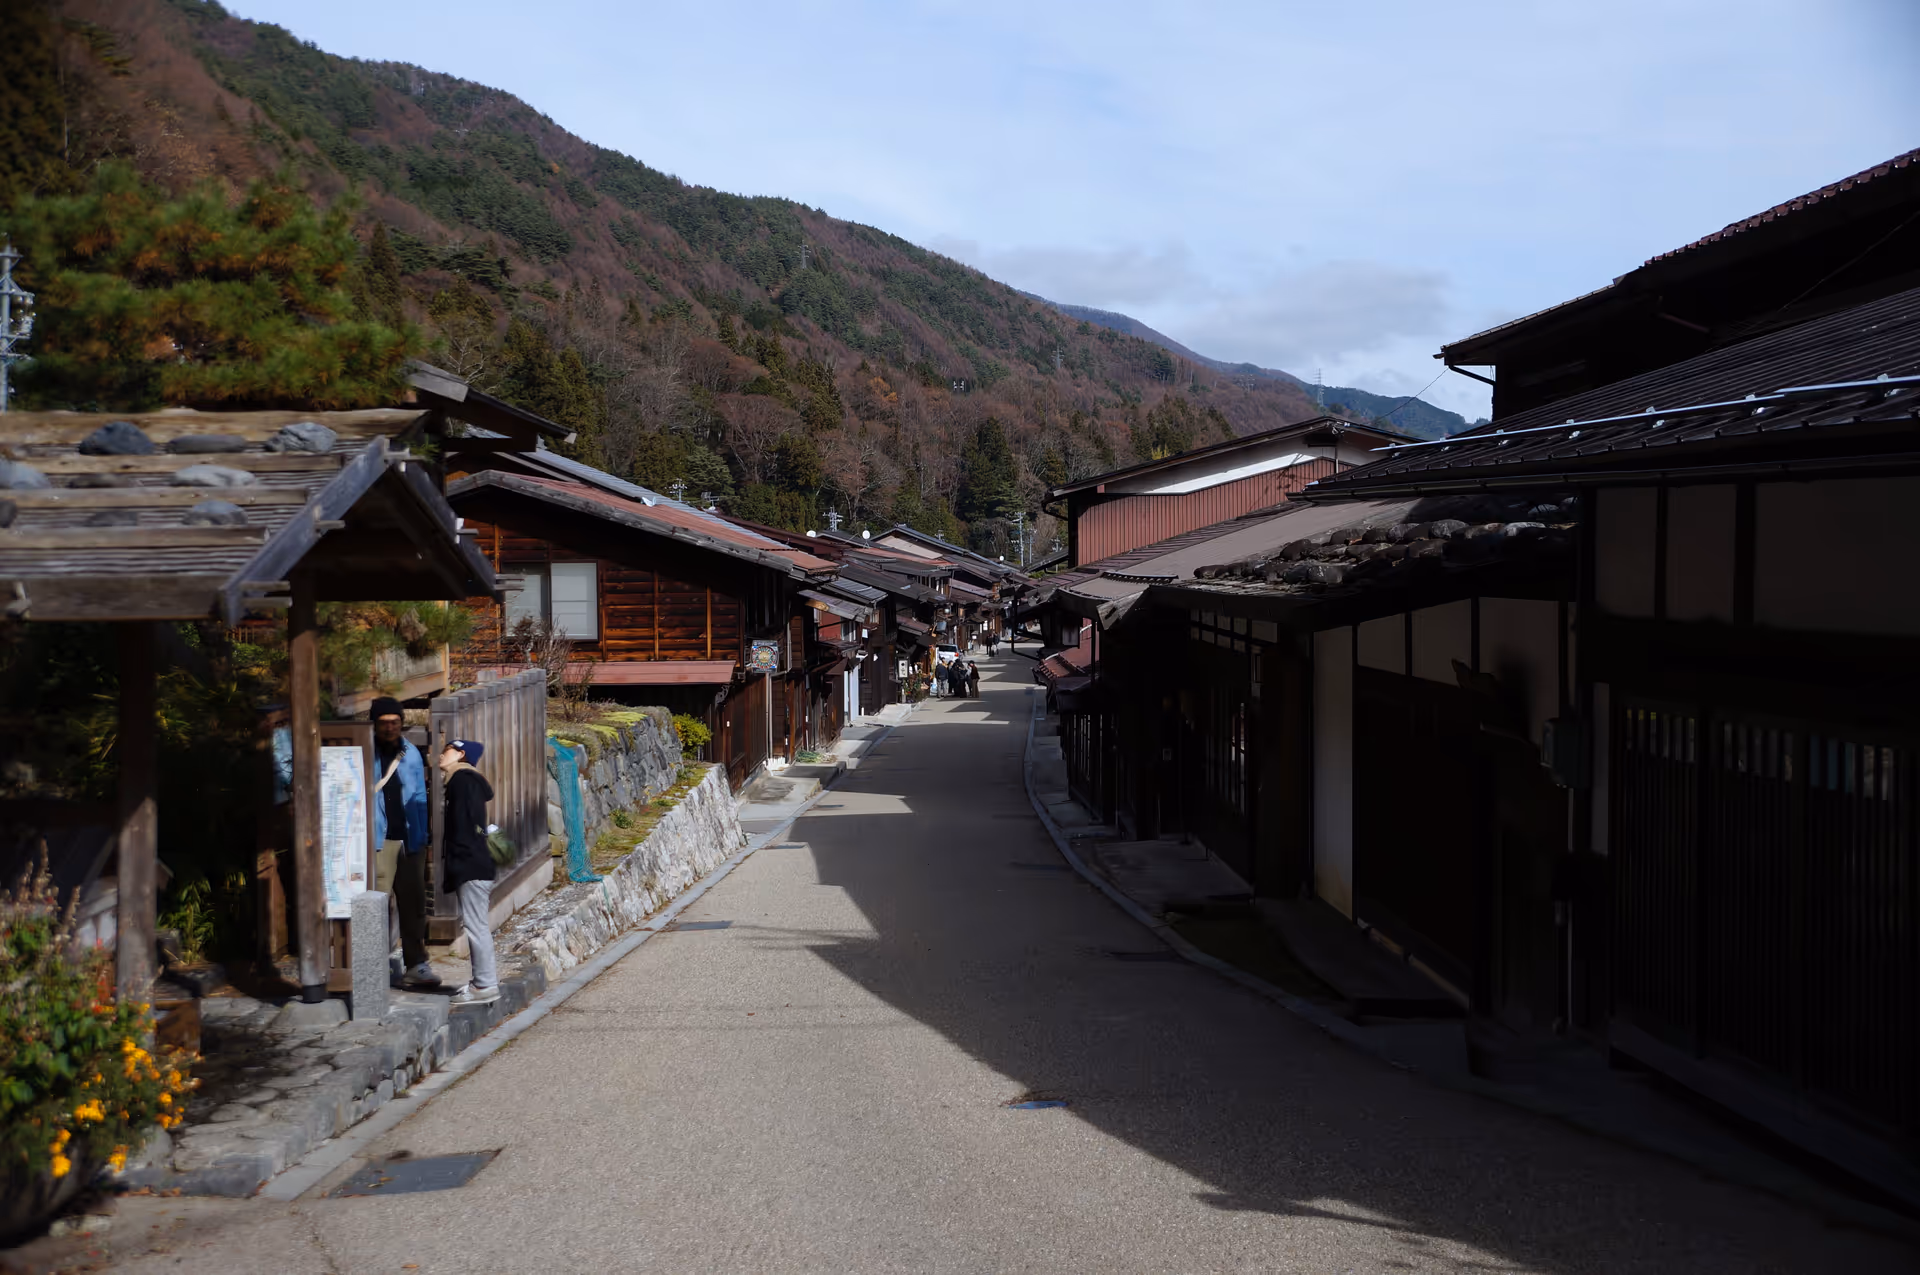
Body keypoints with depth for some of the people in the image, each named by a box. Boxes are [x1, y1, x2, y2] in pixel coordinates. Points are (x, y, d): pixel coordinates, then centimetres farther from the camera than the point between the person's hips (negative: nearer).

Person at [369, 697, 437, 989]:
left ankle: (415, 965, 13)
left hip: (410, 839, 4)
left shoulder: (411, 753, 12)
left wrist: (424, 831, 9)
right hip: (379, 841, -4)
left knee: (413, 904, 7)